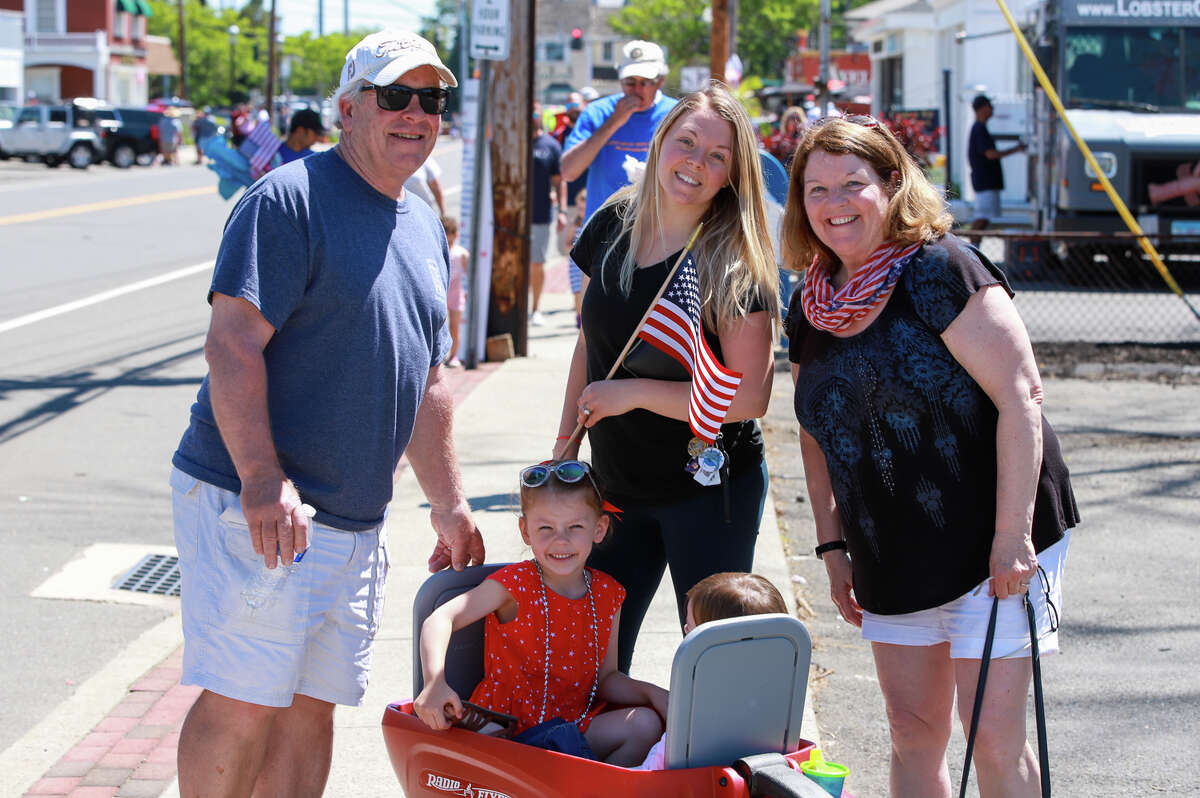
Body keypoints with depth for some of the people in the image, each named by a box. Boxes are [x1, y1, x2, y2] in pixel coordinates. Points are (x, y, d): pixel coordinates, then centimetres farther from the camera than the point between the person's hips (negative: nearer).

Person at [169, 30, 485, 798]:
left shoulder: (425, 227, 17)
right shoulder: (289, 199, -9)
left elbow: (426, 383, 24)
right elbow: (232, 345, -17)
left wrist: (449, 503, 21)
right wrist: (263, 480, -25)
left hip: (357, 523, 8)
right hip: (257, 506, -7)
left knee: (311, 704, 9)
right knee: (244, 703, -8)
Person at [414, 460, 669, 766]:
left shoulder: (607, 594, 5)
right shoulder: (515, 584, -9)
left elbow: (606, 679, 12)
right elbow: (440, 620, -19)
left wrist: (650, 693, -6)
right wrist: (435, 682, -35)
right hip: (508, 731, -5)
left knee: (646, 723, -17)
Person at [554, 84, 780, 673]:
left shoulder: (736, 267, -16)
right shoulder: (614, 225, 0)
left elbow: (750, 396, -20)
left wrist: (634, 392, -20)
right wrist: (566, 444, 9)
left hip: (711, 488, -5)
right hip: (617, 485, 5)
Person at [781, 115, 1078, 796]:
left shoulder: (939, 269, -14)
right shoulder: (812, 307, 8)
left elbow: (1020, 397, -18)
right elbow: (818, 433, 19)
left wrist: (1013, 537, -21)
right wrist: (832, 546, 13)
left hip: (991, 544, -7)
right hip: (893, 563, 7)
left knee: (995, 736, -5)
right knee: (914, 736, 11)